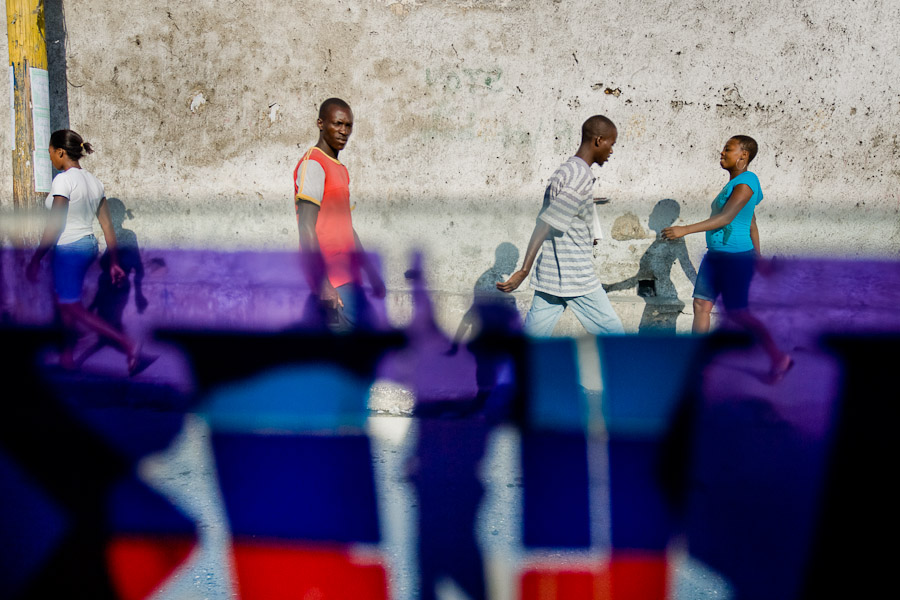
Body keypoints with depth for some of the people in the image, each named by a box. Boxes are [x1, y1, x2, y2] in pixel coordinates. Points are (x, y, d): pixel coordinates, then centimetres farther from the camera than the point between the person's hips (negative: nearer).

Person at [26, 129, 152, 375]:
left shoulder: (63, 180, -15)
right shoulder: (93, 181, 8)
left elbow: (54, 226, -17)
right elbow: (107, 225, 8)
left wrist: (35, 260, -9)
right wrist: (114, 262, 10)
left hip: (68, 249, -9)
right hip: (89, 245, 9)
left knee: (73, 308, -3)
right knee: (64, 302, 21)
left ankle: (129, 346, -15)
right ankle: (67, 356, 31)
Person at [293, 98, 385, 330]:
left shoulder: (341, 170, 21)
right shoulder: (313, 164, -9)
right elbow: (307, 229, -18)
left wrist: (371, 272, 24)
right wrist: (323, 284, -25)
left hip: (348, 277, 9)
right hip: (332, 281, -9)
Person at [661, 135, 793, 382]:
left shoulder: (745, 183, -15)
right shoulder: (734, 183, 16)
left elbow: (725, 218, -26)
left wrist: (685, 230, -33)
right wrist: (757, 257, 25)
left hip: (736, 258, -9)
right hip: (716, 255, 10)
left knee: (737, 312, -2)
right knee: (701, 305, 4)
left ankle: (779, 358, 13)